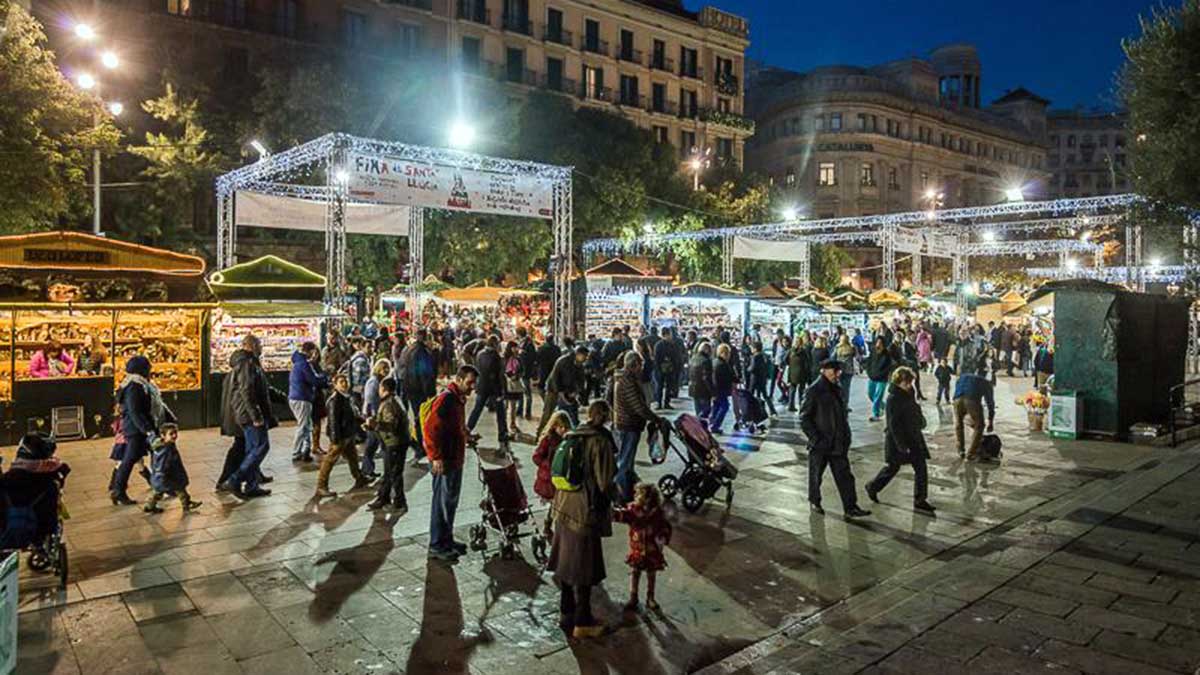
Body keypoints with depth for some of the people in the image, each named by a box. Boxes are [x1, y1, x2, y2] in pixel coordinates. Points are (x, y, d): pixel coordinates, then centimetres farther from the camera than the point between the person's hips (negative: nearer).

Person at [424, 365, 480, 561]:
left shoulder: (459, 399, 12)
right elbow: (430, 429, -24)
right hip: (443, 462, -10)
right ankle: (437, 545, 10)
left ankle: (447, 539, 30)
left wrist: (467, 437, 7)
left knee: (451, 501, 18)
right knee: (442, 502, -1)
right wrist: (436, 457, -24)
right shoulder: (445, 399, -19)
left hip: (456, 459, 10)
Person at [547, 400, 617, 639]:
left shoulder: (572, 437, 3)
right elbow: (604, 481, -15)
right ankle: (582, 623, 15)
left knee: (566, 563, 17)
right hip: (586, 511, -7)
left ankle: (566, 614, 31)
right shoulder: (602, 442, -17)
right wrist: (605, 507, 3)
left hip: (564, 507, 7)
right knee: (584, 568, 5)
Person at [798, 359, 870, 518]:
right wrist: (815, 438, -18)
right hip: (820, 445, -6)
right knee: (816, 474, 11)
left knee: (844, 475, 5)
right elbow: (804, 418, -14)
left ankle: (850, 507, 9)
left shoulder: (835, 389, 9)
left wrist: (845, 436, 10)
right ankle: (814, 502, 30)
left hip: (837, 443, 6)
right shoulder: (813, 391, -14)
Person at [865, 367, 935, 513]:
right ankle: (872, 487, 31)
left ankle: (920, 500, 10)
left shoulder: (909, 394, 6)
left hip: (913, 437, 8)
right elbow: (894, 425, -22)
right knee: (892, 467, 8)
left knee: (921, 468, 2)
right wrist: (902, 445, -23)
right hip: (897, 439, -7)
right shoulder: (893, 399, -20)